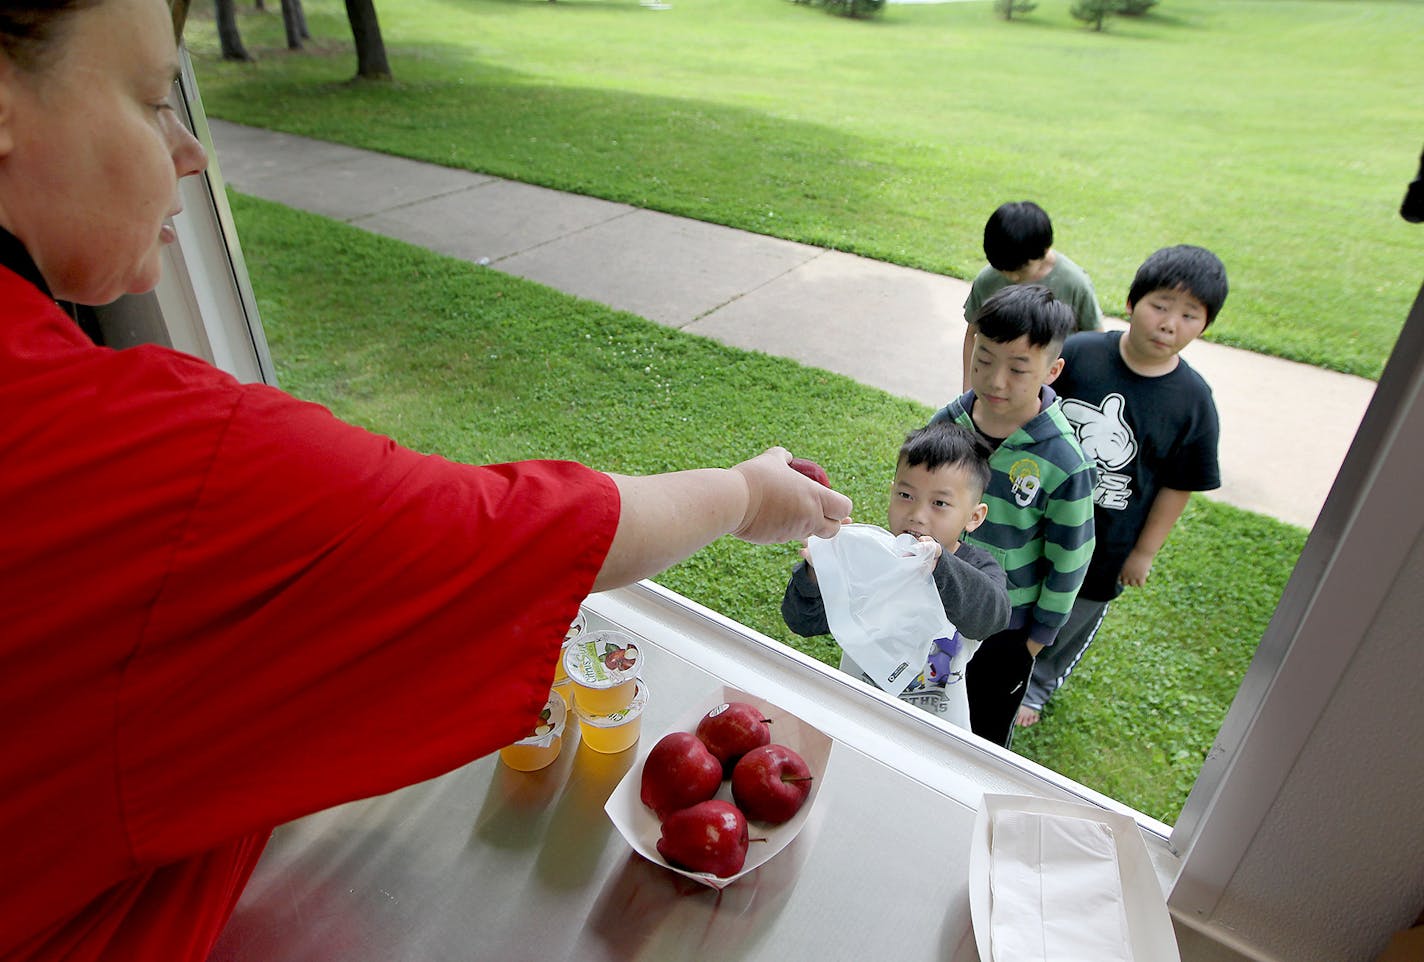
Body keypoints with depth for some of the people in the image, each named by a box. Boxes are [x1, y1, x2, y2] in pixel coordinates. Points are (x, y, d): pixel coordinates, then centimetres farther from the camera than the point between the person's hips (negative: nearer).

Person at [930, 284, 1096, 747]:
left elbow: (1069, 560, -13)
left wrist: (1041, 633, -5)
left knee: (987, 731, 21)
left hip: (1005, 625, -3)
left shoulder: (1064, 462, -26)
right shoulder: (946, 423, -15)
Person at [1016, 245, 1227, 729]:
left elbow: (1178, 486, -6)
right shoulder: (1077, 352, -16)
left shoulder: (1193, 401, -14)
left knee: (1073, 621, 22)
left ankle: (1035, 686, 51)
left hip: (1106, 544, 0)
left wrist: (1144, 552, -2)